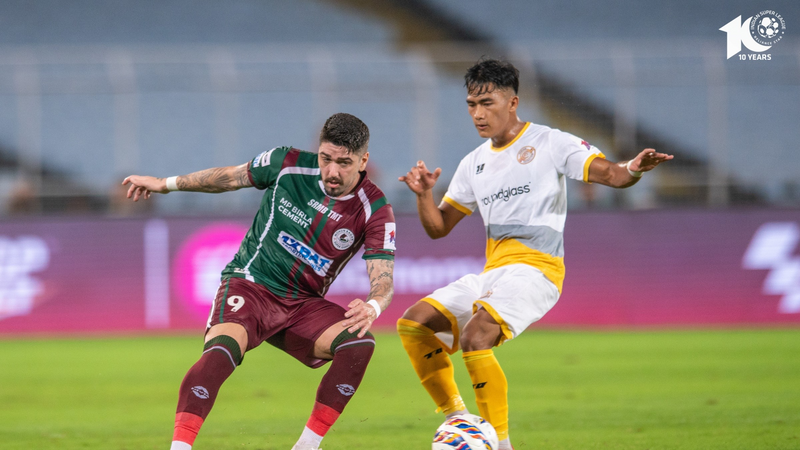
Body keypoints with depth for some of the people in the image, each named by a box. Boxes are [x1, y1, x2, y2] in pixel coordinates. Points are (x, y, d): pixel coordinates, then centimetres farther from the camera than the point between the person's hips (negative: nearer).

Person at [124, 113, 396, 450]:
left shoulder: (375, 211, -9)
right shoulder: (289, 166, -8)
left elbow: (383, 280, -14)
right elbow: (231, 177, 10)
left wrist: (372, 307, -39)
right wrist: (166, 184, 19)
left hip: (303, 305, 2)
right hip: (250, 284, -2)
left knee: (359, 343, -26)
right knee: (222, 349, -34)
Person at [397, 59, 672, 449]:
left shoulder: (548, 143, 1)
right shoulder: (474, 164, 19)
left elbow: (610, 174, -7)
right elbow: (438, 227, 22)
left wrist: (632, 169, -30)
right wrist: (423, 194, 2)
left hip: (535, 268, -7)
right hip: (492, 272, 7)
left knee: (475, 335, -30)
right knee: (413, 324, -6)